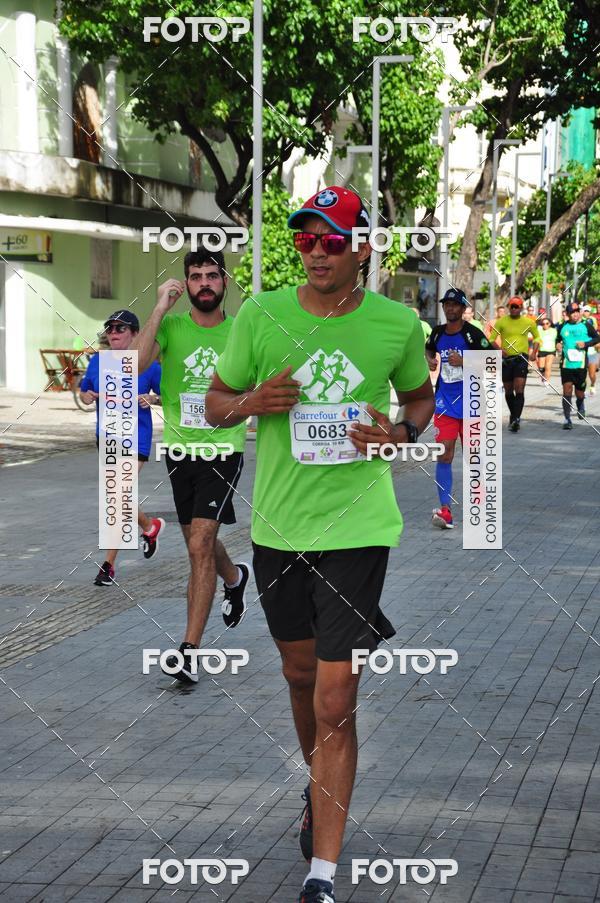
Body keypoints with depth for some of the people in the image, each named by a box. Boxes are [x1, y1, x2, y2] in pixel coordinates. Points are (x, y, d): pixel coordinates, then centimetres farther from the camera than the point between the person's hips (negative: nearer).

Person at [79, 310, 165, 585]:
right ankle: (150, 527, 46)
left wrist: (152, 399, -17)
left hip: (135, 439, -5)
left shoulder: (147, 364, -7)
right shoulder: (97, 362, 3)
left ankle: (109, 564, -5)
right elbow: (84, 392, 15)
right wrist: (88, 397, -7)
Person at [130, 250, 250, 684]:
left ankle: (190, 650, -12)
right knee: (200, 542, 19)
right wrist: (161, 308, -21)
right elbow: (136, 362, -21)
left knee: (200, 545, -14)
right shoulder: (171, 326, -3)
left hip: (223, 451, -3)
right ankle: (234, 578, 54)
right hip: (180, 449, 3)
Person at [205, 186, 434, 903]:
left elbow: (420, 396, 14)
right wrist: (251, 402, -15)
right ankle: (321, 788, 49)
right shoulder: (260, 315, -3)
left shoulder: (397, 323, -4)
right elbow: (215, 402, 8)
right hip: (277, 525, 3)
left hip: (357, 528, -3)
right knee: (300, 673, 21)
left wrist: (402, 431, -8)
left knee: (335, 701, -8)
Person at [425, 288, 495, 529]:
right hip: (445, 402, 3)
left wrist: (463, 362, -22)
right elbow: (428, 350, 28)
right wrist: (430, 361, 6)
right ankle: (445, 509, -10)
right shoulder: (437, 333, 6)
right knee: (444, 454, -7)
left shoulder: (473, 334, -9)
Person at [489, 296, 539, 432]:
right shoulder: (501, 322, 3)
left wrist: (534, 352, 6)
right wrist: (499, 350, -16)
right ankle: (513, 415, 31)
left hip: (521, 358, -2)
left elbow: (537, 337, 20)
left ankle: (516, 419, -21)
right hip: (506, 359, 2)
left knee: (519, 390, -15)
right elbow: (491, 339, 3)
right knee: (508, 391, 10)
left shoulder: (529, 322, 5)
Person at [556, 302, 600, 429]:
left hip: (581, 364, -1)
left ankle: (580, 405, 43)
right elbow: (558, 339, 21)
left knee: (579, 392, 7)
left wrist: (586, 344, -9)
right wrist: (558, 344, -2)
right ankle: (567, 419, -6)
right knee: (567, 390, -9)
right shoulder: (562, 327, 7)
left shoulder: (586, 326, 2)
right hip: (566, 364, 1)